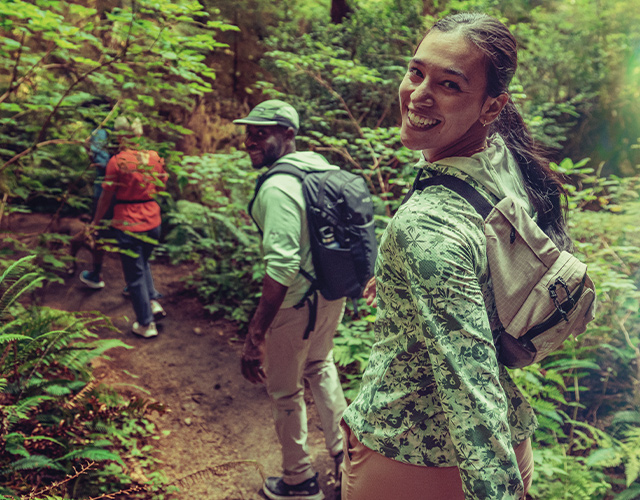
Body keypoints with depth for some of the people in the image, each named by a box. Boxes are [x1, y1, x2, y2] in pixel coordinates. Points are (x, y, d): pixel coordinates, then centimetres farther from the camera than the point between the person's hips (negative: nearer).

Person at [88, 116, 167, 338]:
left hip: (128, 224, -5)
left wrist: (95, 222, 6)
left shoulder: (117, 162, -14)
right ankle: (154, 301, 19)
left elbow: (106, 197, -7)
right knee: (143, 262, 30)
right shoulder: (154, 157, -1)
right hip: (153, 221, 5)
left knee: (135, 274, 8)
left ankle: (146, 324, 16)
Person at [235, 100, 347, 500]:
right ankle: (342, 450, 45)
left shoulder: (278, 187, -24)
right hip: (334, 296, 9)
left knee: (285, 391, 12)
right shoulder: (325, 170, 3)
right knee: (320, 365, 30)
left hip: (297, 303, -8)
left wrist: (255, 336, -29)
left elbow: (282, 267, -30)